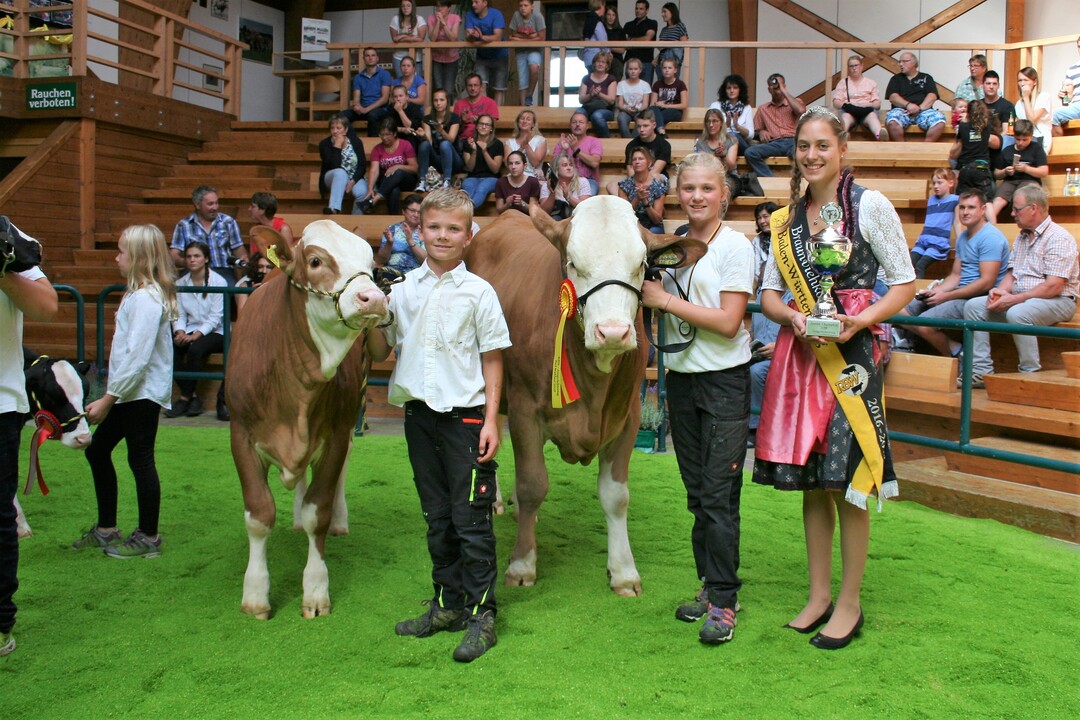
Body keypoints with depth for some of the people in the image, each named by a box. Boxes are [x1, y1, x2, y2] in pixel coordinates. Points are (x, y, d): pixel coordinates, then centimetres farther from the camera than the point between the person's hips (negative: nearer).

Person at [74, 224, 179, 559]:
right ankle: (106, 529, 28)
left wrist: (107, 399, -19)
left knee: (140, 460, -1)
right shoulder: (139, 293, 12)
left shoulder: (146, 299, -19)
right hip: (130, 393, 10)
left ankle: (147, 538, 13)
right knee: (96, 450, 16)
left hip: (142, 393, -10)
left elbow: (137, 357, -24)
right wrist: (109, 396, 15)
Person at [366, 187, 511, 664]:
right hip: (419, 413, 4)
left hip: (466, 415, -4)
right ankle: (447, 604, 26)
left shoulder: (479, 292, -3)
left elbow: (492, 360, -2)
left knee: (471, 518, -1)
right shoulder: (403, 291, 7)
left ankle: (481, 614, 9)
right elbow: (379, 353, 12)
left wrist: (491, 421, -8)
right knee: (437, 517, 14)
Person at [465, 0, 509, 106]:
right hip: (481, 57, 2)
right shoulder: (470, 15, -8)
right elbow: (468, 37, -16)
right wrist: (472, 36, -40)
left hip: (499, 57, -2)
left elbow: (498, 37, -27)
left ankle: (496, 111, 8)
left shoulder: (496, 14, -17)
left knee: (499, 89, 1)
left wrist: (482, 37, -45)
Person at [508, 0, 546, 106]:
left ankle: (529, 95, -14)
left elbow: (542, 38, -15)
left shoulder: (538, 16, -13)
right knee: (522, 83, -4)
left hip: (535, 50, -2)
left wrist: (521, 40, -15)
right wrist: (529, 36, -14)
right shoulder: (516, 16, -7)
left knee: (534, 67, -34)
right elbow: (513, 35, 0)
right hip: (521, 51, 2)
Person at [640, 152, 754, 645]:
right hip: (681, 378, 6)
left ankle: (723, 602, 3)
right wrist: (646, 294, -2)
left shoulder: (735, 246, -8)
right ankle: (709, 585, 24)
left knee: (719, 493, -5)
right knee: (696, 493, 12)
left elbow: (728, 322, -16)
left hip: (725, 381, -6)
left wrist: (666, 300, -15)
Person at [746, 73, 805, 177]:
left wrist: (784, 91, 1)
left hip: (793, 142, -2)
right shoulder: (763, 108, 26)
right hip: (774, 144, 2)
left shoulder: (795, 102, 19)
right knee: (750, 152, -29)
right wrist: (761, 132, 1)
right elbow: (756, 129, 27)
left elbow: (801, 111, -5)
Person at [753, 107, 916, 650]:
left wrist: (858, 321, -17)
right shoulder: (787, 217, 12)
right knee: (810, 475, 10)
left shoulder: (869, 206, -3)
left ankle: (849, 603, 13)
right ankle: (818, 594, 23)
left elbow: (905, 284, -2)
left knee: (847, 479, -3)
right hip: (800, 354, 5)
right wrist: (793, 316, -9)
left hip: (853, 354, -5)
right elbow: (768, 292, 13)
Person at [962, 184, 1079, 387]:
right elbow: (1011, 274, 17)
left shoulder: (1058, 238, -13)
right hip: (1019, 299, 9)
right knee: (973, 306, -7)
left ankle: (1031, 374, -23)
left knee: (1017, 313, -37)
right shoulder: (1022, 237, 16)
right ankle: (981, 371, -12)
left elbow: (1054, 287, -21)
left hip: (1058, 301, -9)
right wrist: (1001, 290, -5)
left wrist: (1015, 299, -21)